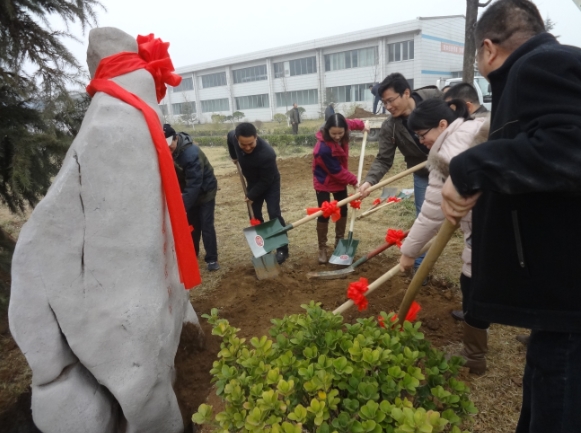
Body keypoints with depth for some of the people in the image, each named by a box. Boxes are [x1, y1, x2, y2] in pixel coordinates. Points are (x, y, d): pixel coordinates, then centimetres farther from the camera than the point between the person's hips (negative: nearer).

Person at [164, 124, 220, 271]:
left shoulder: (191, 153, -35)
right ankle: (191, 253, 28)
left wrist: (183, 207, -39)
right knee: (191, 224, 13)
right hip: (187, 190, 6)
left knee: (206, 225, -6)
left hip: (205, 190, -6)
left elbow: (194, 185, -36)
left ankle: (212, 259, 2)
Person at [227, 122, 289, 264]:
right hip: (253, 182, 6)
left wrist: (252, 195, -20)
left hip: (270, 184, -5)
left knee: (274, 214, -12)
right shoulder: (233, 137, -24)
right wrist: (233, 156, 12)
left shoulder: (267, 154, -40)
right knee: (255, 216, 7)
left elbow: (266, 181, -29)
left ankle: (282, 249, -3)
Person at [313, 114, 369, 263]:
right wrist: (354, 181, -19)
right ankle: (322, 248, 8)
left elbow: (349, 123, 12)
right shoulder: (323, 149, -36)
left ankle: (339, 241, 32)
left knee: (342, 211, 15)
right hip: (324, 182, -7)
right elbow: (337, 171, -27)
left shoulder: (341, 132, -16)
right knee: (324, 214, -6)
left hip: (340, 181, 8)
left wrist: (362, 125, 12)